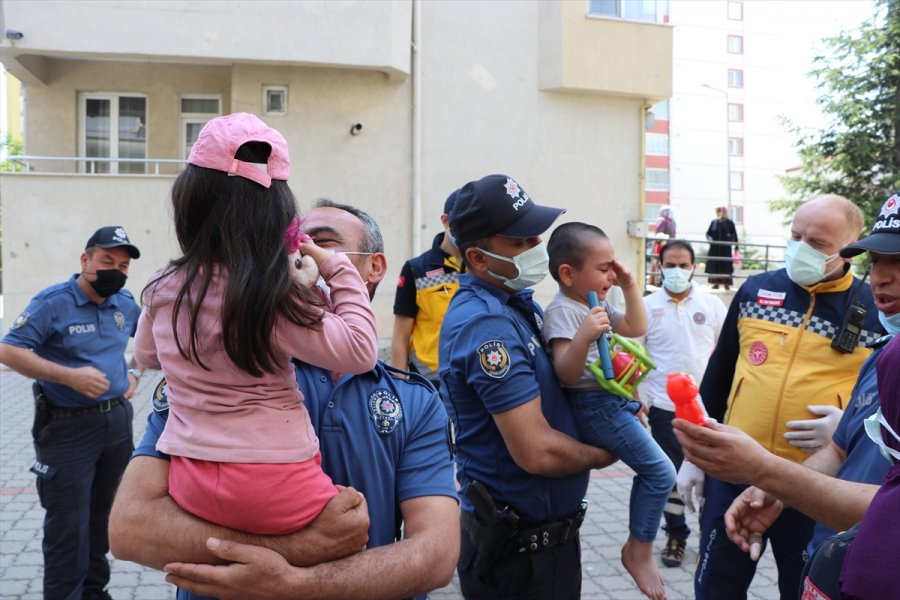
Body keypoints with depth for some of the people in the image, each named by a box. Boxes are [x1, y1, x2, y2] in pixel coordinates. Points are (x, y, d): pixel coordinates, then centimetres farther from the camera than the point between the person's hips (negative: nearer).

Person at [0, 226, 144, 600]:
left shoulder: (126, 305, 5)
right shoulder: (53, 303, -12)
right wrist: (69, 376, -24)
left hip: (118, 421, 6)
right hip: (68, 428, -6)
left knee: (103, 515, 18)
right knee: (68, 527, -1)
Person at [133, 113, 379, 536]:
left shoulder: (163, 289, 3)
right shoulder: (271, 297, -16)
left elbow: (146, 355, 22)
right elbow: (359, 351, -13)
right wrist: (338, 269, -4)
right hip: (273, 491, -5)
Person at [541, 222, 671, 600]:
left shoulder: (597, 305, 11)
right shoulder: (562, 311, -19)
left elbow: (636, 328, 21)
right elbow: (566, 374, -27)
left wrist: (630, 287, 11)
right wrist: (584, 336, -43)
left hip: (611, 399, 10)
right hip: (593, 406, -10)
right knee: (660, 471, -7)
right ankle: (639, 550, 7)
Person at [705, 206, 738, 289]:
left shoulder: (730, 223, -1)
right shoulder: (713, 222, 5)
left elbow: (734, 235, 1)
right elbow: (708, 233, 11)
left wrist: (736, 247, -2)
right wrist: (709, 238, -10)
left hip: (726, 248, -2)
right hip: (715, 247, 2)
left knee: (726, 265, -1)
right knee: (714, 264, 2)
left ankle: (726, 284, 8)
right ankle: (716, 283, 12)